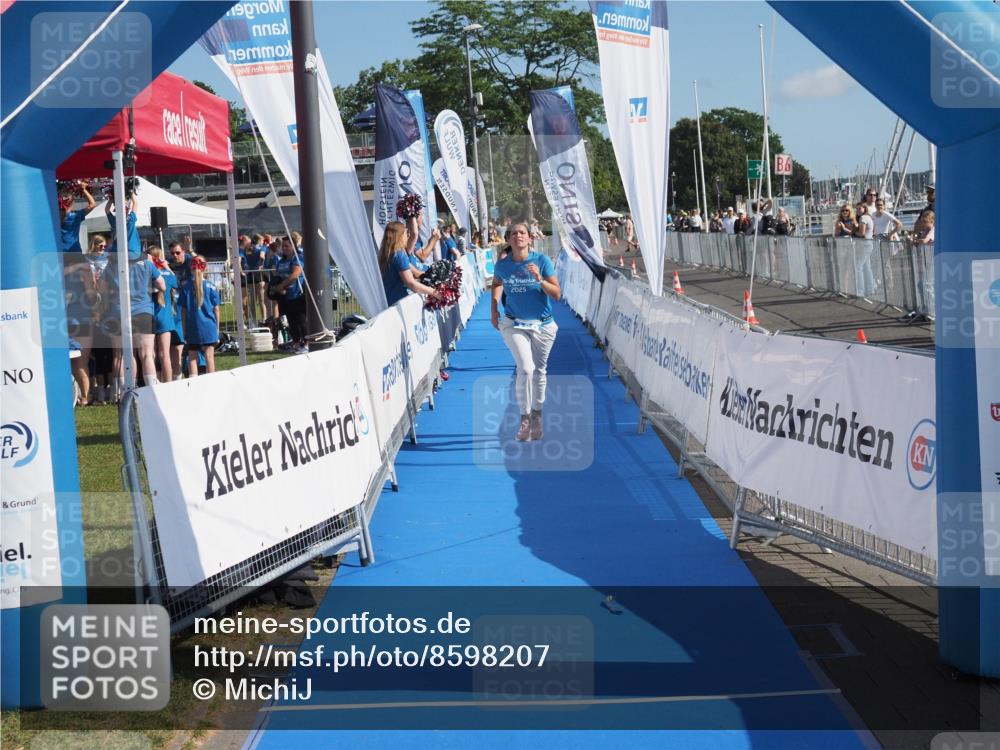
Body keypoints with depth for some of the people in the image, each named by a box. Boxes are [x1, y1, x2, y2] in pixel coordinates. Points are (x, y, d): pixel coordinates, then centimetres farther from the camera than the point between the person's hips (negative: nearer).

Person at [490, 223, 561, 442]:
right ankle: (524, 418, -7)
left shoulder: (541, 261, -10)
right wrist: (494, 308, 8)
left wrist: (540, 280, -27)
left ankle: (537, 415, 30)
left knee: (539, 371, 11)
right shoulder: (502, 265, -5)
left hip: (542, 325, 1)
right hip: (514, 325, -1)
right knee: (525, 368, -18)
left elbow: (556, 294, -11)